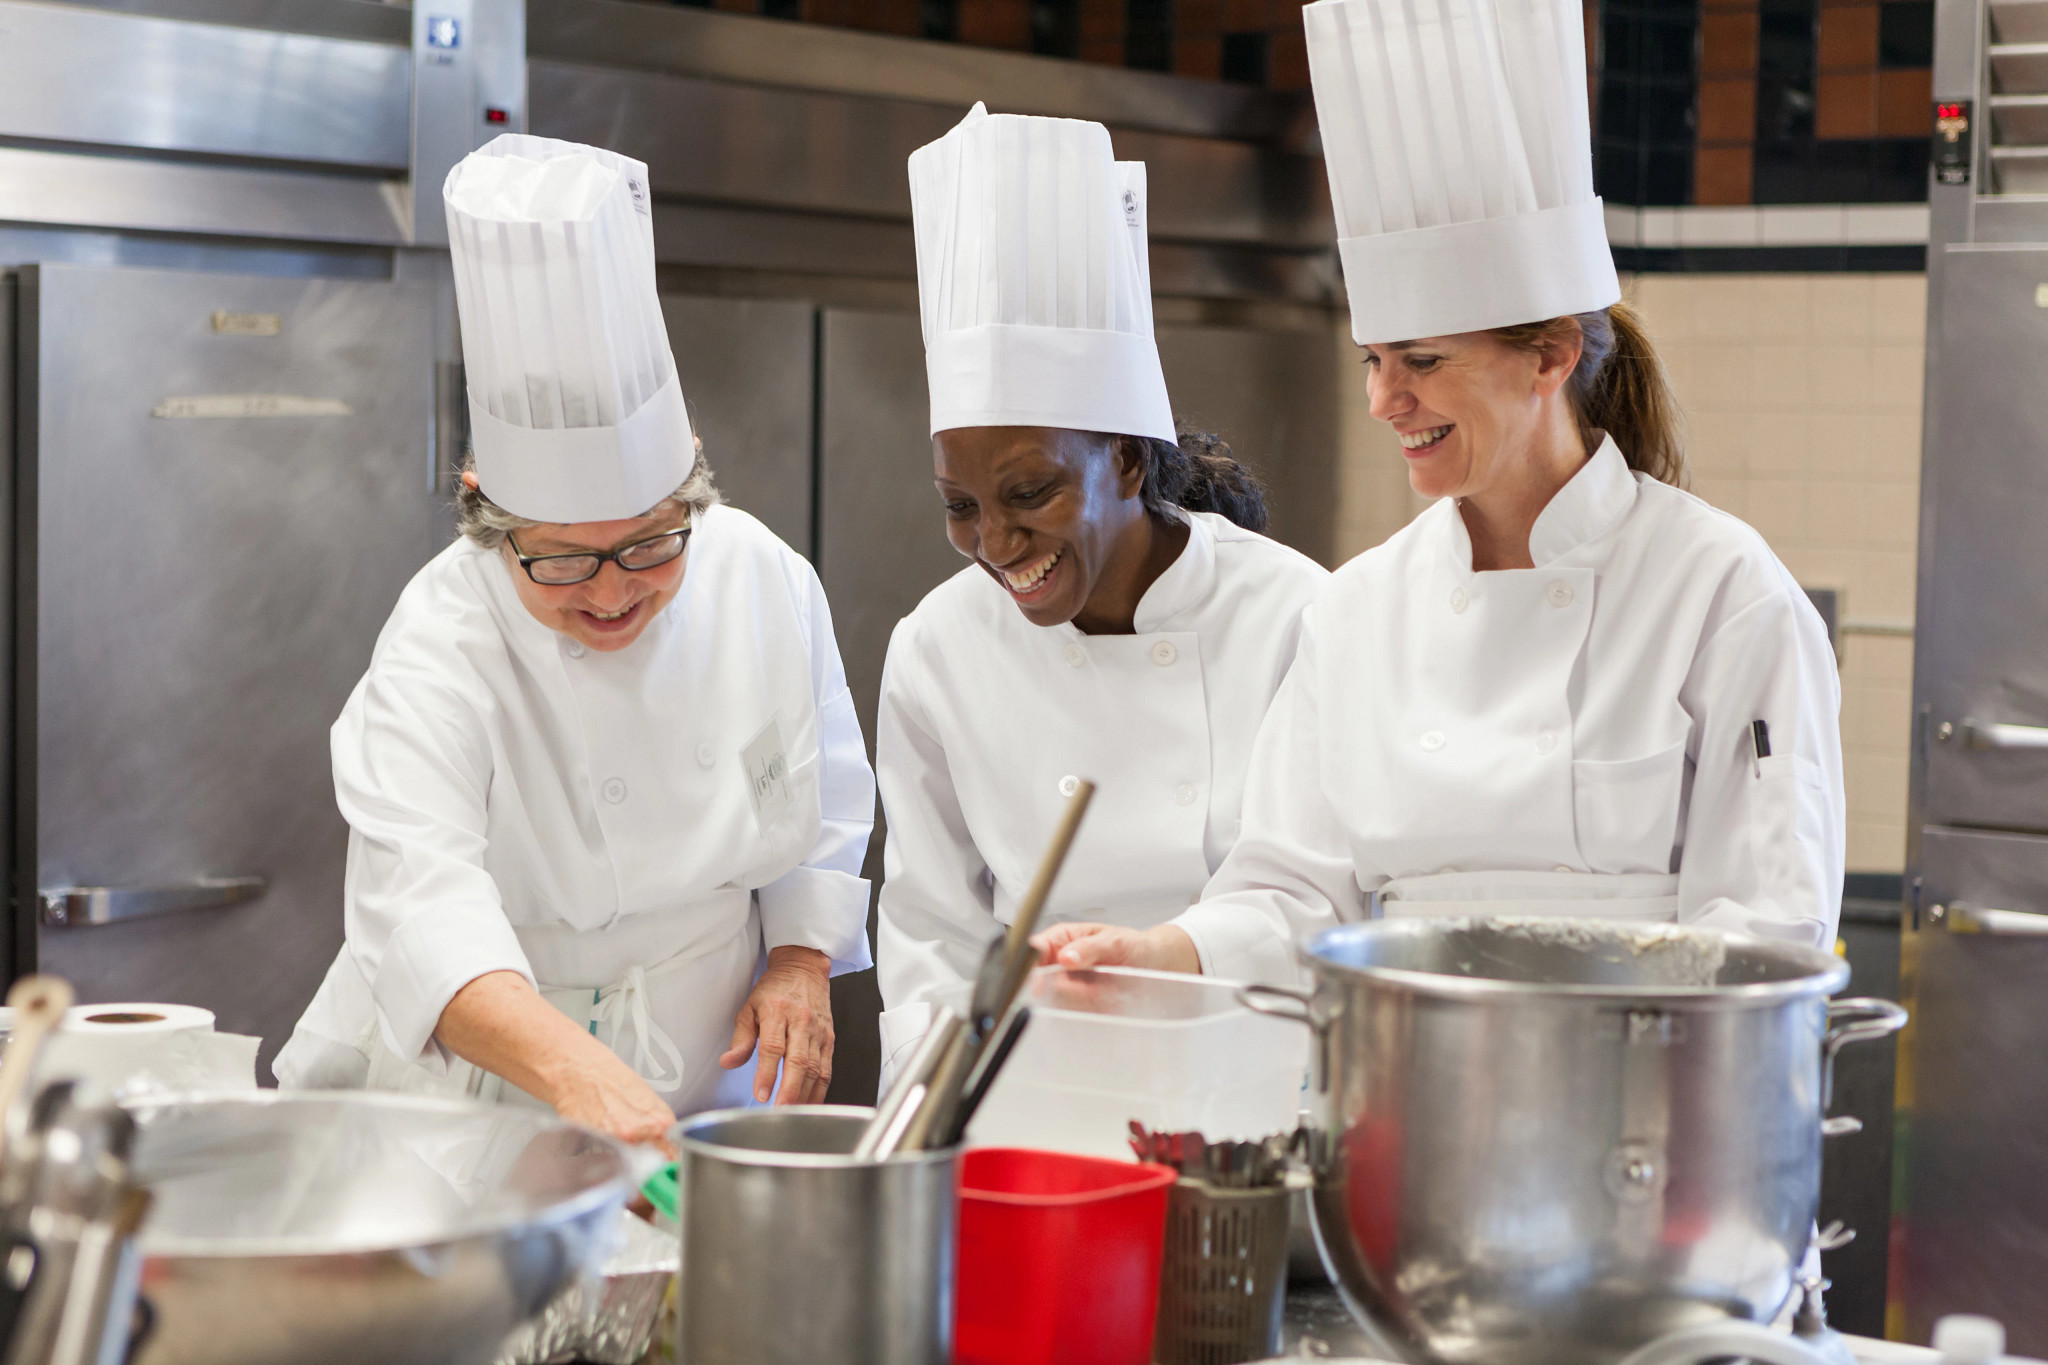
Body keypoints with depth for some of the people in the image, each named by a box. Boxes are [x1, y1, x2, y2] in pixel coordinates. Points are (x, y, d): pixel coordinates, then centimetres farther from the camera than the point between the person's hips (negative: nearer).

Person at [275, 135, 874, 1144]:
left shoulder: (762, 579, -10)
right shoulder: (439, 648, -22)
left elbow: (823, 799, 7)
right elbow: (419, 902, -38)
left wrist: (800, 962, -7)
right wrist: (577, 1072, -54)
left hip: (701, 1090, -3)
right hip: (475, 1093, 3)